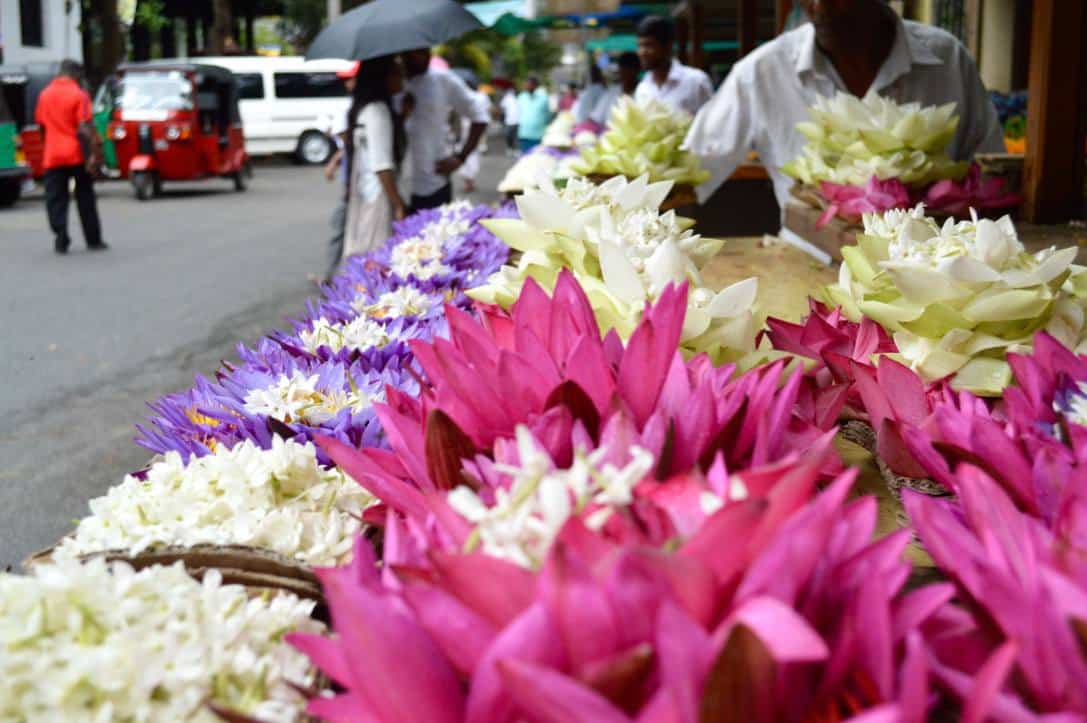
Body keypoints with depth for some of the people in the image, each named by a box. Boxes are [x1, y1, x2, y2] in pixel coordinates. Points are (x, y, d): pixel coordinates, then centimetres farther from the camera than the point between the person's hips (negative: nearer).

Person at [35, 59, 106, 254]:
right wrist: (92, 154, -17)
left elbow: (41, 125, 14)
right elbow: (83, 129, -16)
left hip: (53, 156, 3)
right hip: (77, 154, -3)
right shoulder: (79, 95, -8)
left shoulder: (45, 94, 7)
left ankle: (61, 240, -7)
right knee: (85, 198, 8)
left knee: (56, 200, 4)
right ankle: (93, 240, 14)